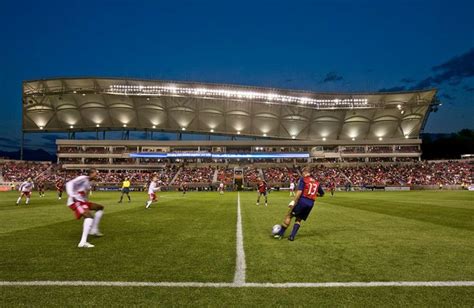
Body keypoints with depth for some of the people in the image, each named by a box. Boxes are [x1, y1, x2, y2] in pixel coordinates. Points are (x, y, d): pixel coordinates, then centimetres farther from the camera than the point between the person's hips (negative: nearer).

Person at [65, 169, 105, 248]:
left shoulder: (88, 182, 19)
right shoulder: (83, 178, -9)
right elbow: (70, 183, -21)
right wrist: (71, 195, -33)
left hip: (82, 201, 10)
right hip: (75, 202, -10)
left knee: (100, 208, 19)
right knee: (90, 216, -30)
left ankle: (94, 230, 17)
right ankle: (83, 242, -36)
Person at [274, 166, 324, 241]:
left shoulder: (303, 179, -1)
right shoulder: (316, 182, 15)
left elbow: (299, 191, -13)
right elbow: (322, 194, 25)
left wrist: (294, 201, -15)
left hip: (302, 200, -5)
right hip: (311, 203, 5)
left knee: (289, 216, 5)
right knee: (299, 219, 17)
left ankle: (280, 234, 5)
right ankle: (292, 236, 8)